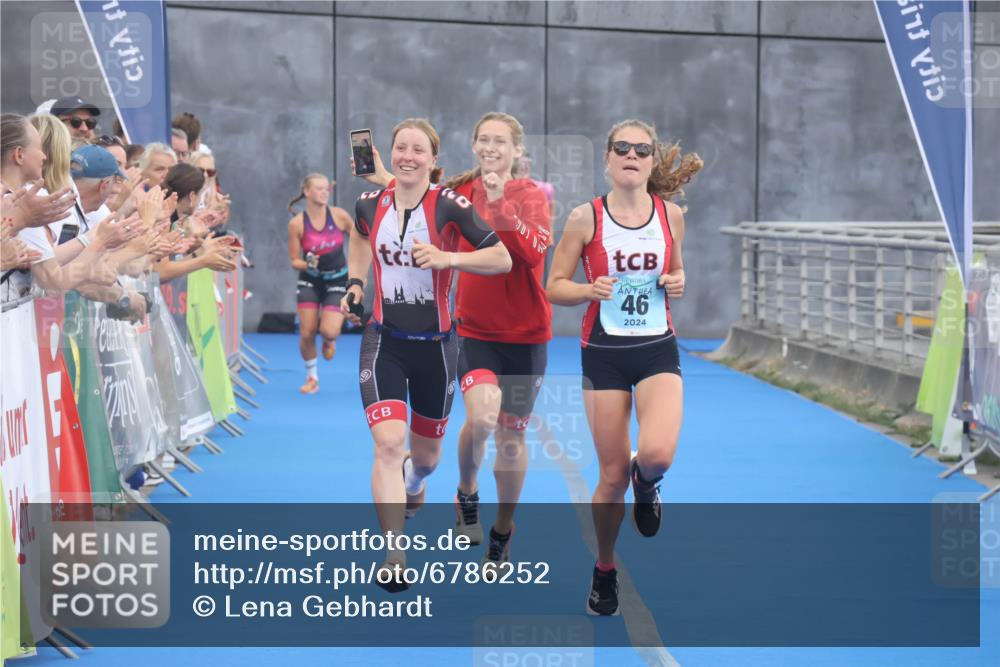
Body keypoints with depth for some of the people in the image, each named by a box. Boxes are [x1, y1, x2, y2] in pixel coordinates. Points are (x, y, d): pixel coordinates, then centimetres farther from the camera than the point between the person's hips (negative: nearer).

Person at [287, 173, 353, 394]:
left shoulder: (339, 215, -10)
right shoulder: (296, 224, -10)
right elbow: (294, 261, -4)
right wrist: (308, 264, -25)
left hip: (337, 280, -1)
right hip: (310, 280, 1)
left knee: (328, 332, -17)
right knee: (306, 333, -5)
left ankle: (330, 339, 23)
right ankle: (311, 377, 19)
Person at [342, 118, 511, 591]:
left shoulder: (449, 206, -13)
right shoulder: (370, 204, -1)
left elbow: (502, 259, -13)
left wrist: (448, 257, -26)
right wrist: (355, 282, 10)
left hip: (434, 344, -1)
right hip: (384, 342, 1)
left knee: (425, 454, 16)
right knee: (388, 444, -19)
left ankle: (413, 484, 56)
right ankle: (394, 559, -17)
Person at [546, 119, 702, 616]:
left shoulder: (671, 214, 1)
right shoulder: (585, 218, -6)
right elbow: (555, 286, 0)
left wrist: (677, 283, -5)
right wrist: (590, 289, -19)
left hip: (658, 351, 1)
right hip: (604, 352, -1)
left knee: (657, 454, -24)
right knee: (613, 475, 2)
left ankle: (646, 483, 16)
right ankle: (604, 570, 26)